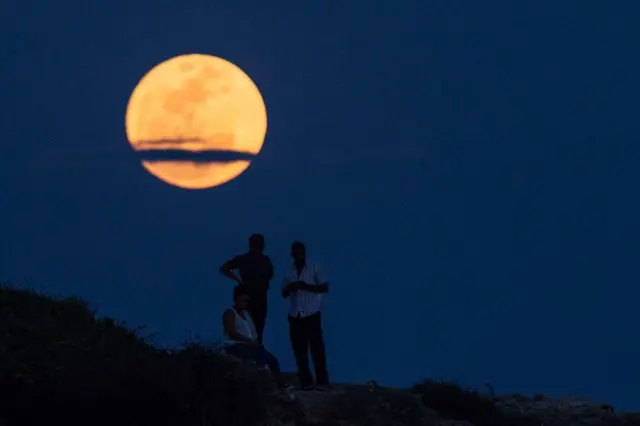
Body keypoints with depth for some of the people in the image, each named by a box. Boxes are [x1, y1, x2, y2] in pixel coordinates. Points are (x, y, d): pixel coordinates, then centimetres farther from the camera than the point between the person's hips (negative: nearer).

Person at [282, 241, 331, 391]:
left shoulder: (315, 268, 3)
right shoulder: (289, 272, 14)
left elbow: (325, 287, -3)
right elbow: (284, 294, 16)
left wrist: (306, 286, -15)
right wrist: (289, 288, -7)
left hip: (312, 314, -4)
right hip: (295, 316, 4)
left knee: (317, 348, -8)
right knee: (299, 350, 0)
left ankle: (322, 381, -9)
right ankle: (305, 381, 3)